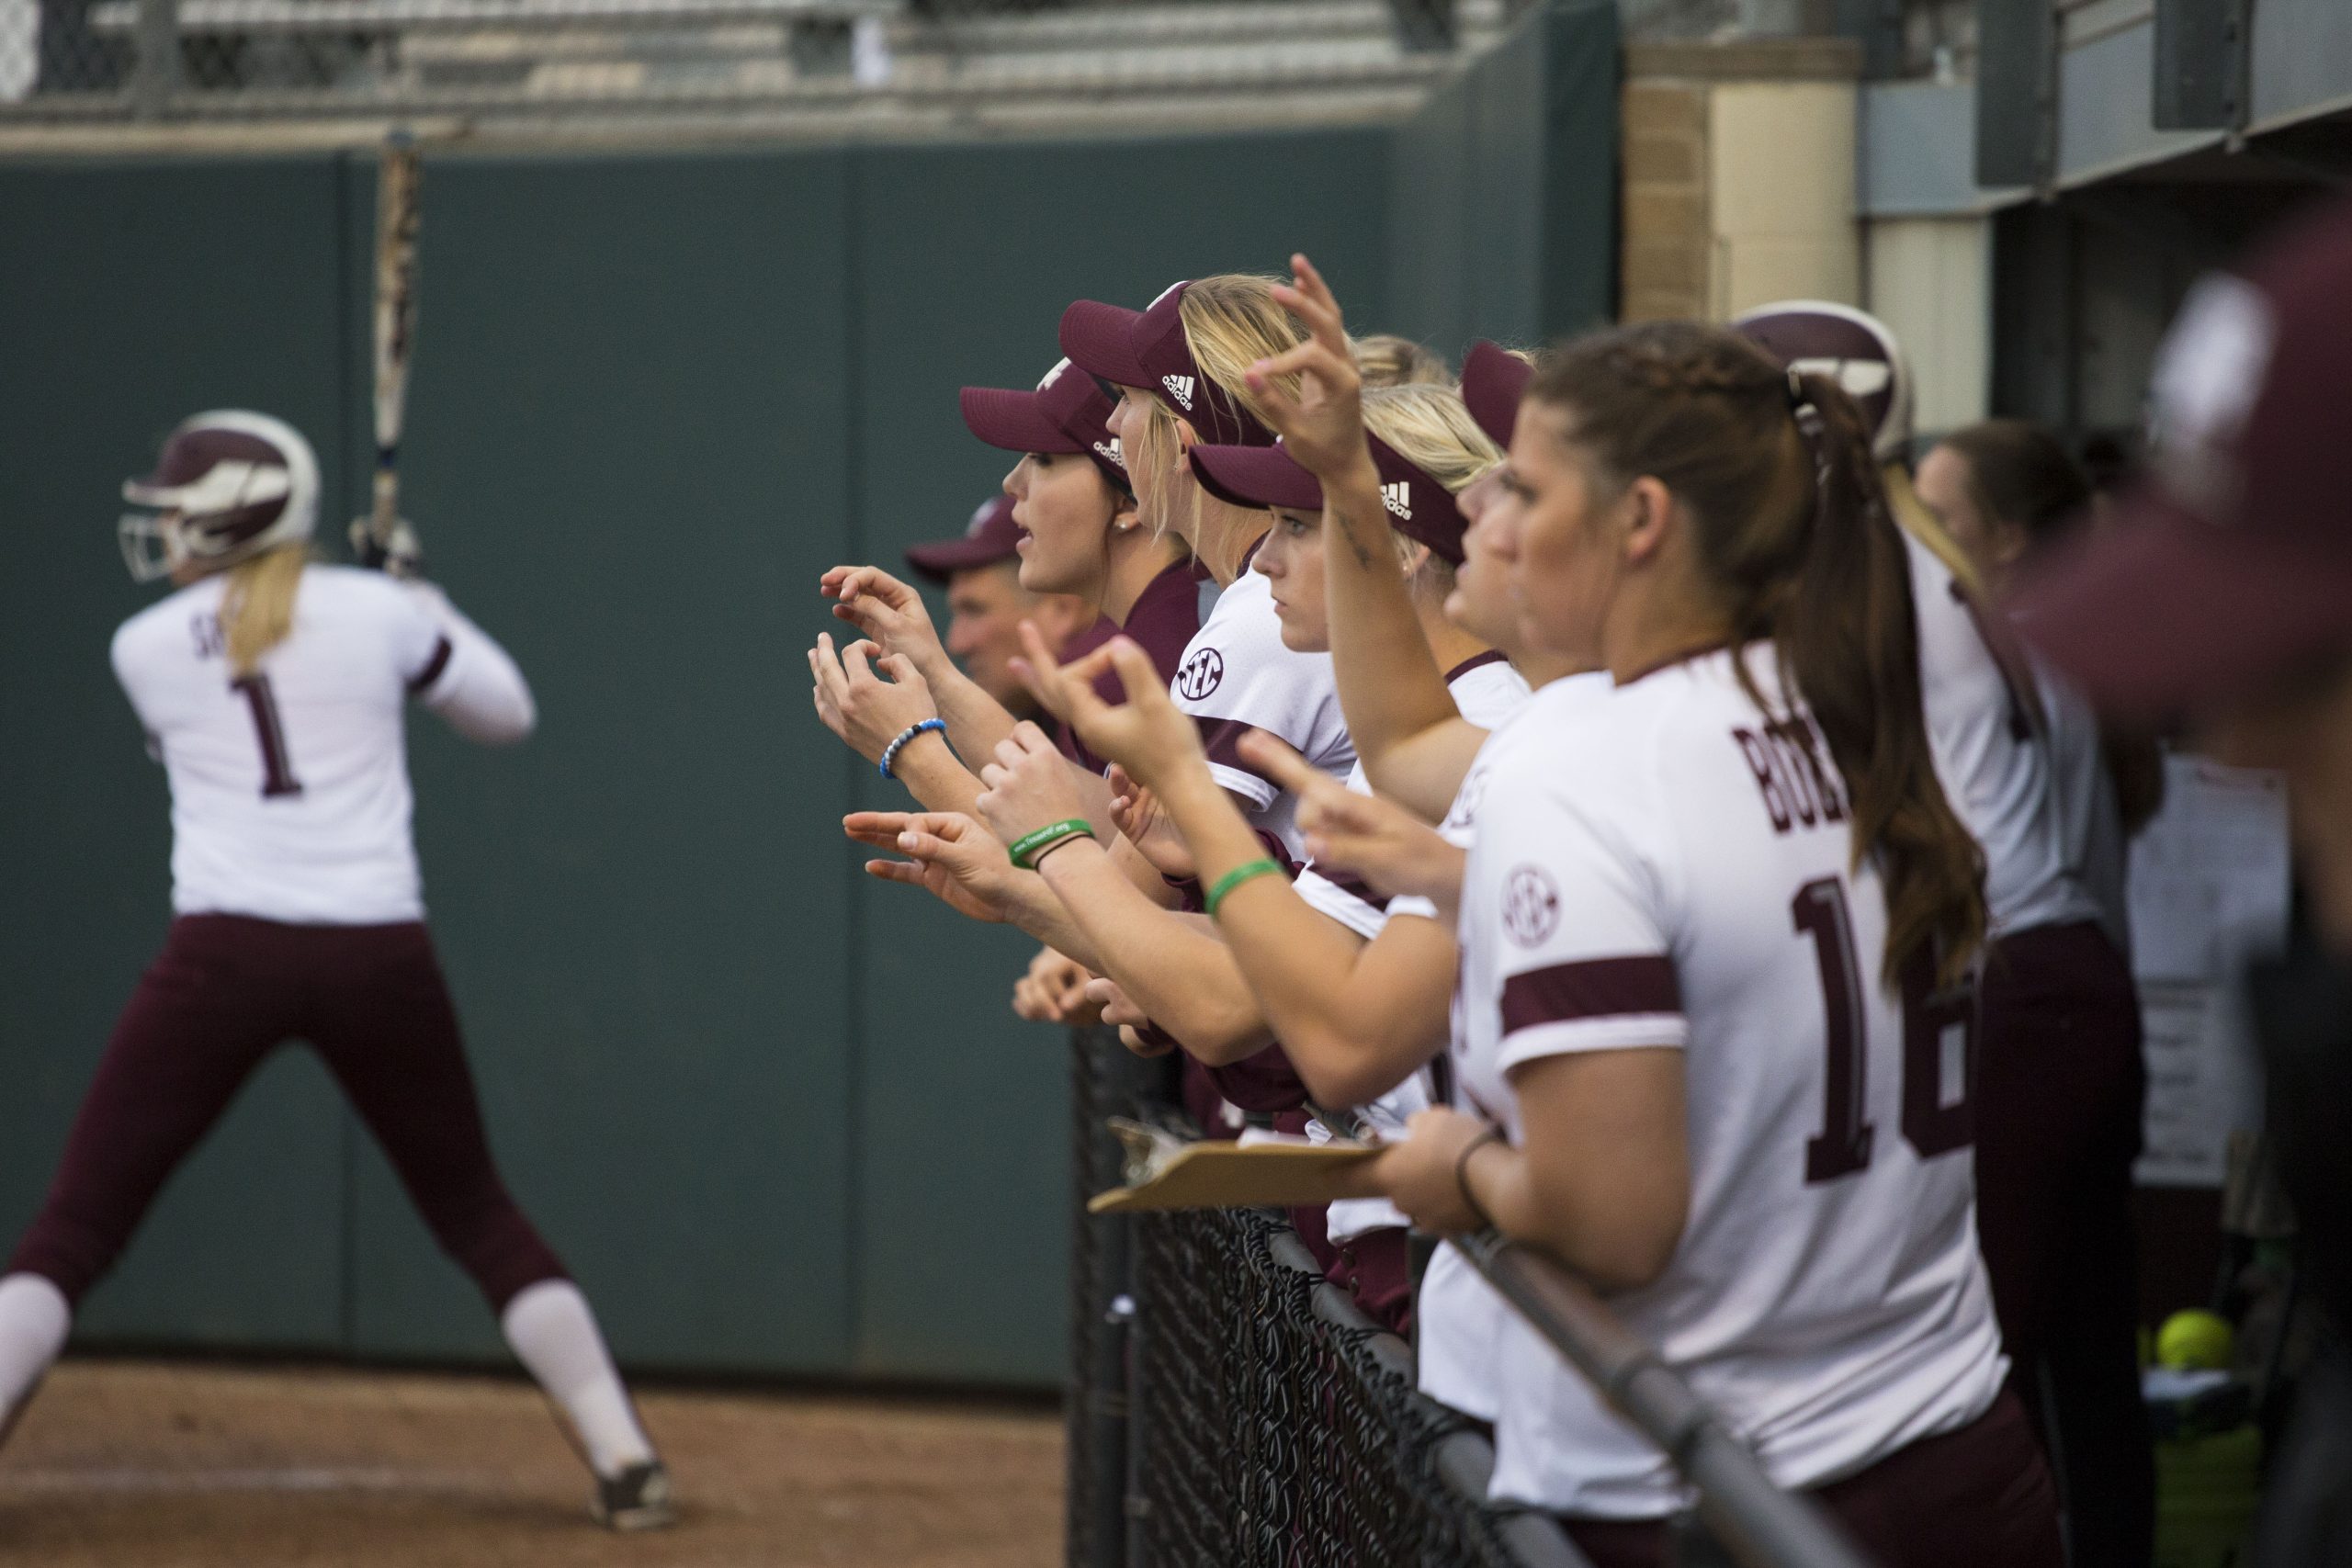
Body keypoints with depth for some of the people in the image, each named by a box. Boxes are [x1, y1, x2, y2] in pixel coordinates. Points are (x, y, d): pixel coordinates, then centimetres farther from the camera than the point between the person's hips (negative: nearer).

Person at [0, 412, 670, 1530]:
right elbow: (506, 714, 20)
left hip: (224, 955, -2)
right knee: (478, 1215, 19)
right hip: (381, 959, 2)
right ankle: (626, 1463, 12)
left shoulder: (145, 649, 7)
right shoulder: (379, 612, 6)